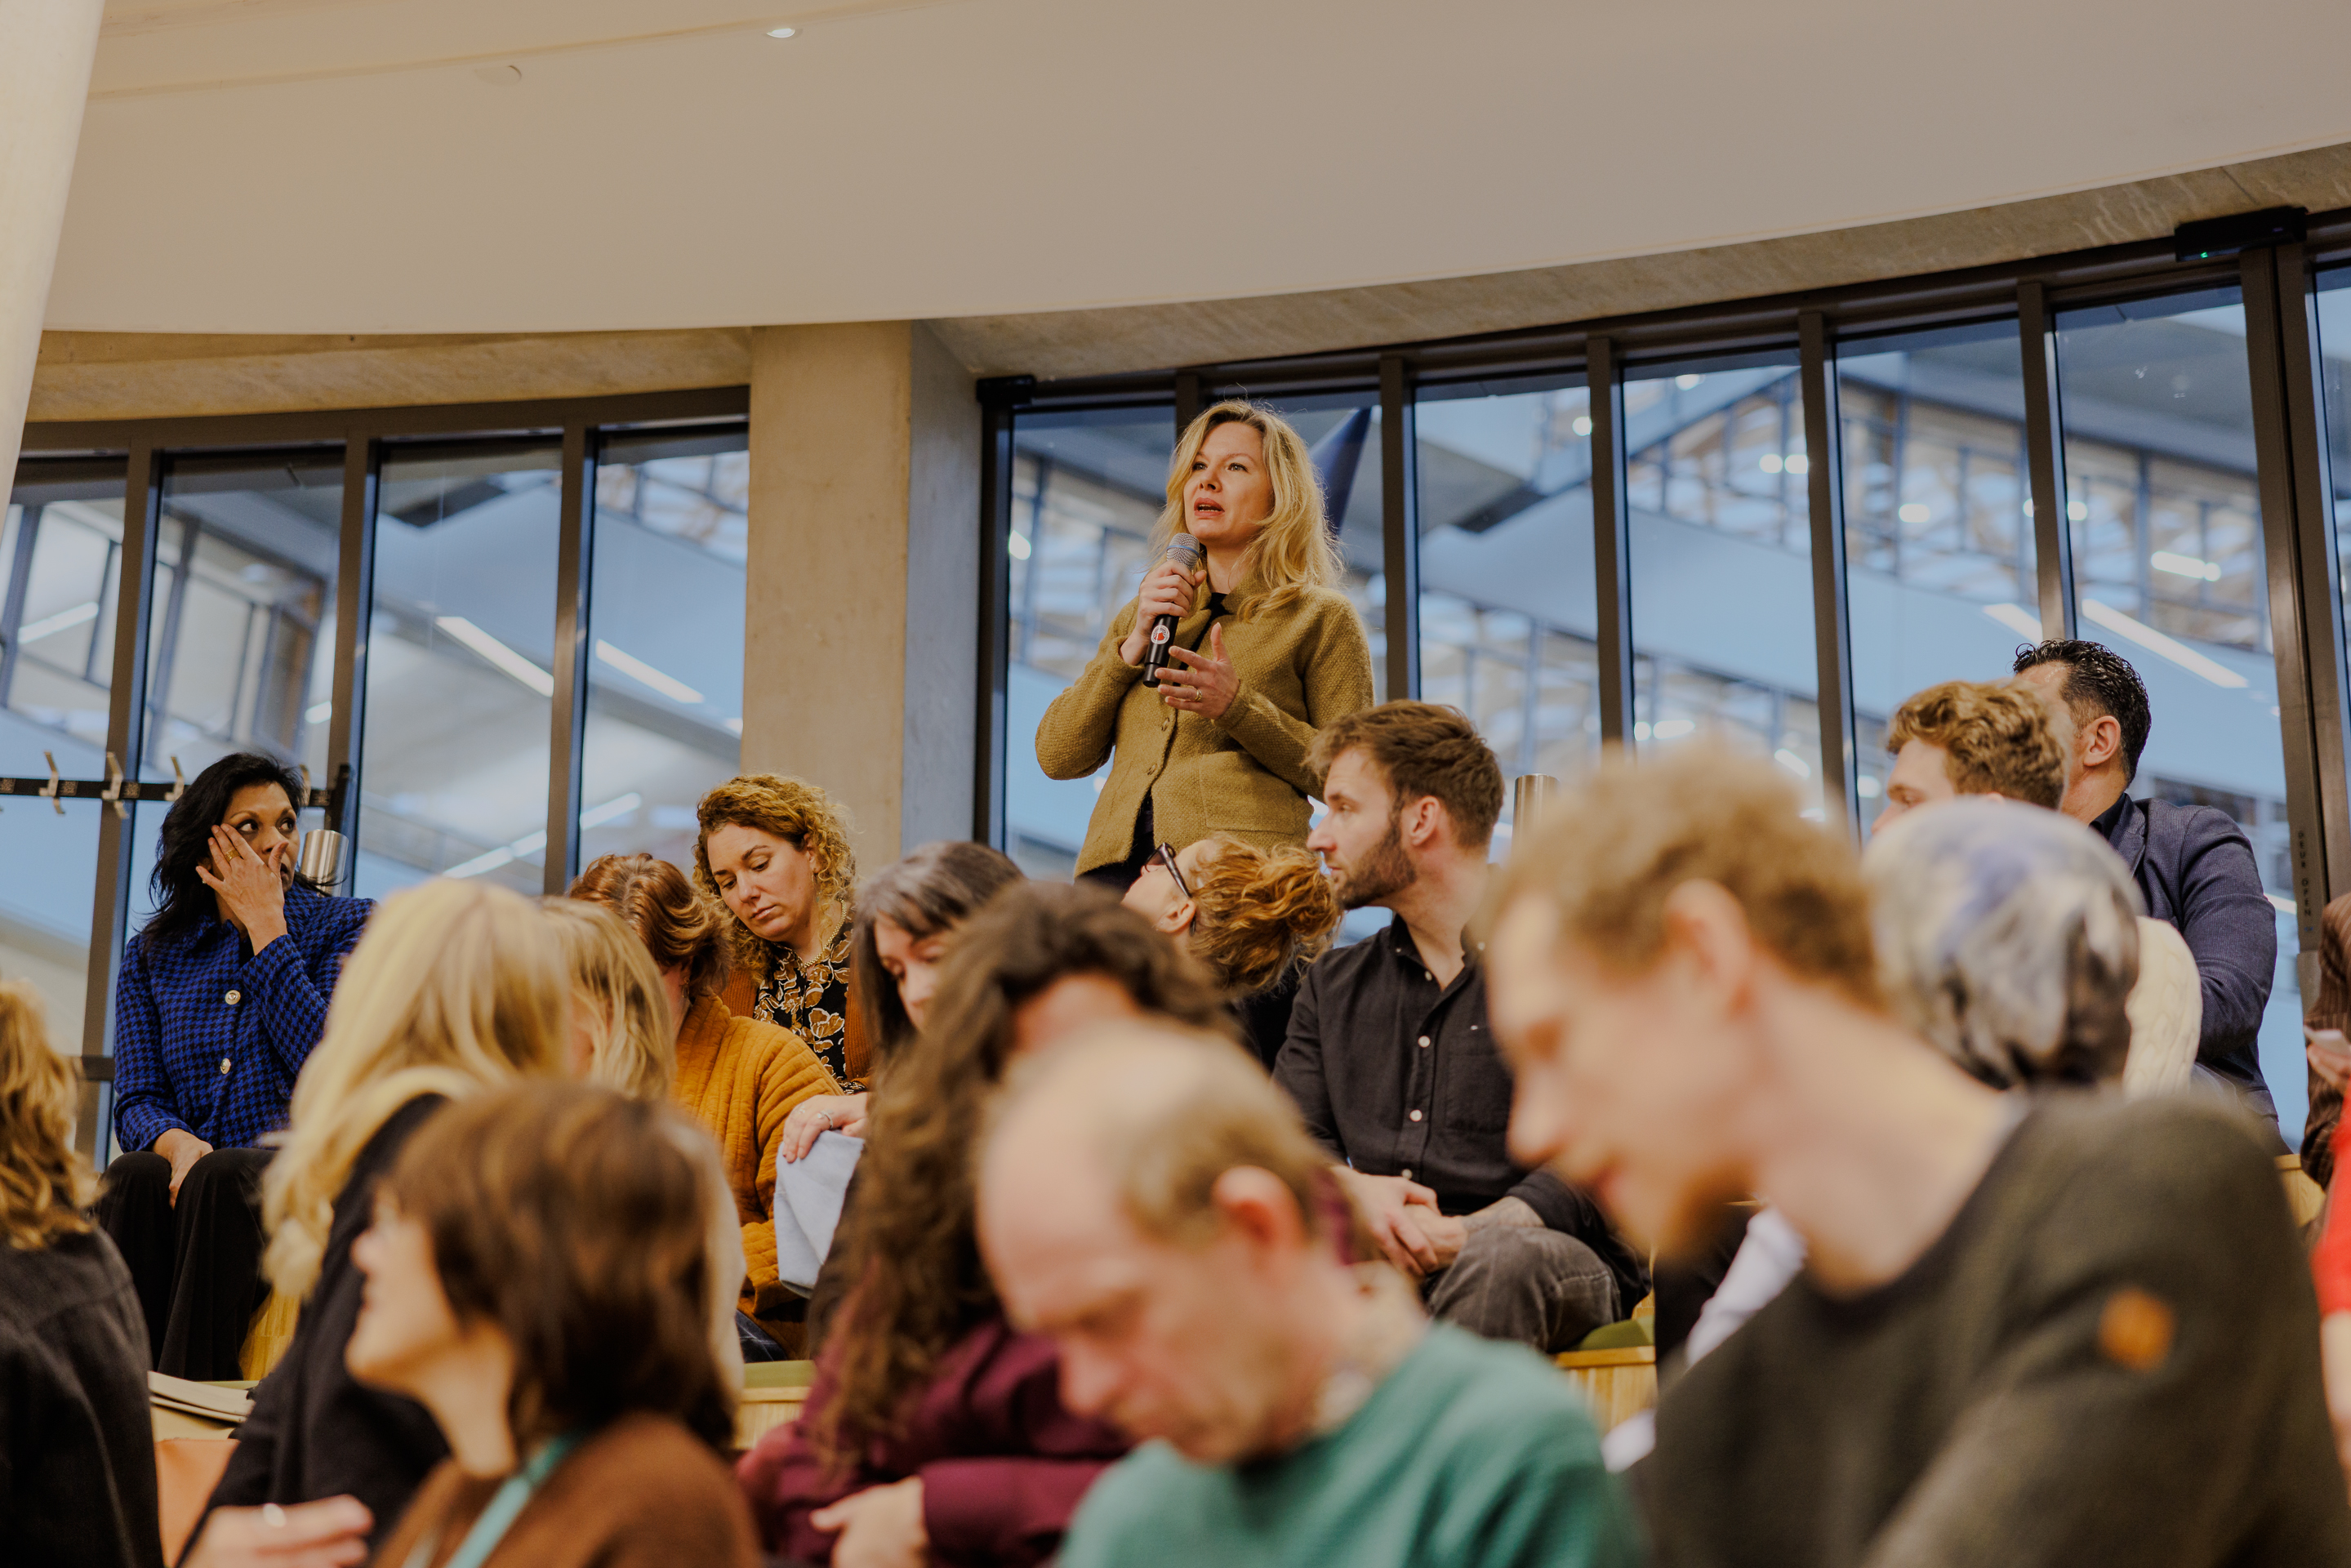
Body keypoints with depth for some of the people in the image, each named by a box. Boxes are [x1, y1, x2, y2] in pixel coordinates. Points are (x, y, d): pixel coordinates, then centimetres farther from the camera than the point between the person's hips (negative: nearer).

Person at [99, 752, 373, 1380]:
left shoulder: (344, 926, 7)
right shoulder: (150, 956, 17)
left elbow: (325, 1063, -10)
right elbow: (137, 1102, 8)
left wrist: (266, 926, -5)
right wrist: (177, 1142, -17)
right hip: (194, 1173, 3)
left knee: (223, 1178, -35)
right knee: (131, 1178, -31)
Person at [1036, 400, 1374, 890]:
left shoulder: (1322, 618, 10)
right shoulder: (1141, 615, 23)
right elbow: (1057, 756, 13)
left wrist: (1237, 707, -9)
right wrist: (1135, 644, 2)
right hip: (1117, 866, 4)